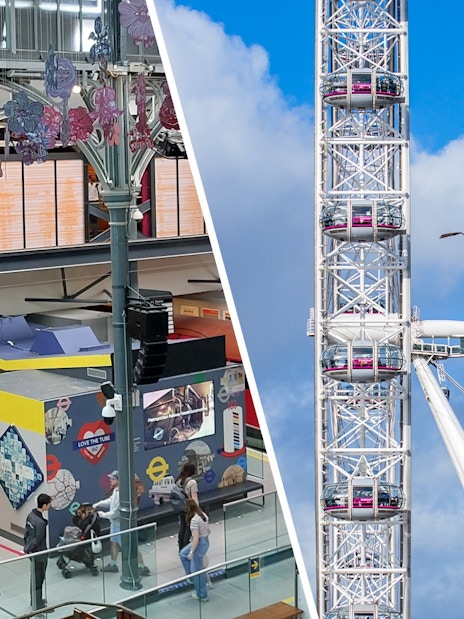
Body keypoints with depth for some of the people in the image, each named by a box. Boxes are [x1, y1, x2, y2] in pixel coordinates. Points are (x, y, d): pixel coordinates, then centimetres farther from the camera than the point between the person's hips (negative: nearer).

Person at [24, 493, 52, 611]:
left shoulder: (31, 515, -3)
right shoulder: (40, 522, -30)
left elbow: (27, 532, 7)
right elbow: (37, 540, -23)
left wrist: (27, 546, 14)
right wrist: (28, 549, -7)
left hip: (32, 552, 9)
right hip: (40, 554, -9)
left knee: (34, 577, 23)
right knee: (39, 578, 5)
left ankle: (35, 600, 38)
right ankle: (38, 605, 17)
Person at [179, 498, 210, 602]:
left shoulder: (194, 520, -26)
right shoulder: (203, 515, 0)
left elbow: (196, 538, -26)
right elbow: (208, 530, 10)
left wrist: (191, 552, -17)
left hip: (199, 544, -9)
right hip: (206, 541, 9)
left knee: (197, 571, 7)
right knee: (183, 554, 26)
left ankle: (202, 595, 20)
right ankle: (191, 575, 32)